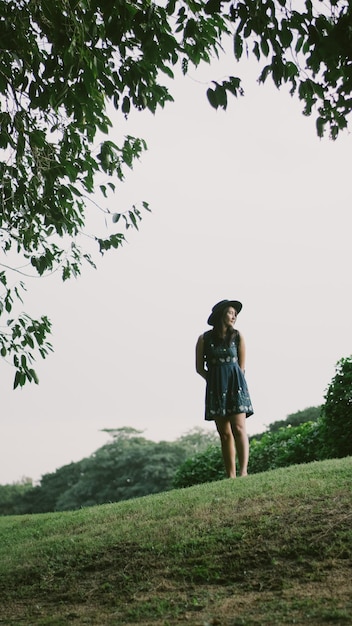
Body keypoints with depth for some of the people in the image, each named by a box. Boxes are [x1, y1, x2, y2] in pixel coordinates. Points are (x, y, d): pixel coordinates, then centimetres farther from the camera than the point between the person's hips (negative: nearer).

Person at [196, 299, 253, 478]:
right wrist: (215, 381, -1)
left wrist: (234, 382, -2)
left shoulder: (237, 337, 6)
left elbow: (241, 366, 9)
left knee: (239, 428, -13)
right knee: (224, 433, 2)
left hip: (236, 384, 0)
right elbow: (199, 368, 8)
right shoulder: (204, 339, 4)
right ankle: (231, 476, 4)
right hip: (215, 388, 1)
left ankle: (243, 471, -19)